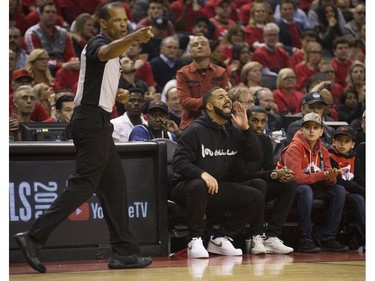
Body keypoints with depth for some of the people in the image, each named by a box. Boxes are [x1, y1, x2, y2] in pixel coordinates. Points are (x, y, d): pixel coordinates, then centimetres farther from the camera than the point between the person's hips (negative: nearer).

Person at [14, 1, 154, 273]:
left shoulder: (108, 46, 20)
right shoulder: (98, 43, -10)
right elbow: (108, 52, -38)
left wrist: (115, 94, 17)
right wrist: (134, 37, -57)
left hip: (97, 122, 10)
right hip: (91, 120, -10)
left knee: (114, 184, 8)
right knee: (83, 184, -13)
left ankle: (124, 252, 9)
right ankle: (34, 237, -15)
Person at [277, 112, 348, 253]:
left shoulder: (323, 151, 6)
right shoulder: (295, 148, -16)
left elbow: (328, 180, -1)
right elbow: (296, 177, -27)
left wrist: (332, 177, -28)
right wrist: (323, 175, -31)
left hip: (315, 188, 7)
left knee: (339, 190, -13)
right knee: (305, 190, -38)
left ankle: (328, 239, -15)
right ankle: (305, 240, -33)